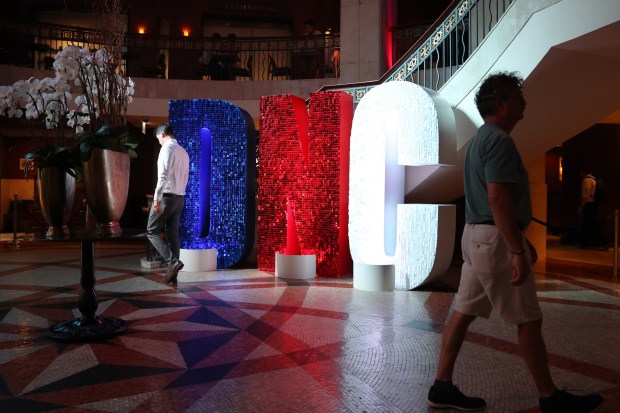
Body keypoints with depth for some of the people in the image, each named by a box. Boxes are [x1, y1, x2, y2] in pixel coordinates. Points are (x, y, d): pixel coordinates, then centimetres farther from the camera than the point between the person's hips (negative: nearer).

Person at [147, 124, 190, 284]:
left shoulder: (167, 148, -9)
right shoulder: (183, 152, 16)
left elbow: (163, 175, -19)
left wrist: (156, 198, -19)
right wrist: (179, 192, 17)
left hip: (166, 196, -8)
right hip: (179, 198, 8)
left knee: (152, 232, 0)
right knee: (173, 234, 9)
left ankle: (173, 261, -14)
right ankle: (172, 272, 9)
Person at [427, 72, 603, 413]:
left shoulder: (481, 139, 18)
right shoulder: (499, 140, -14)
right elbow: (498, 198, -24)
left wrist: (520, 240, 25)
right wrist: (517, 251, -24)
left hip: (477, 234, 10)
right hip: (495, 239, -10)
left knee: (464, 311, 9)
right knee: (528, 319, 2)